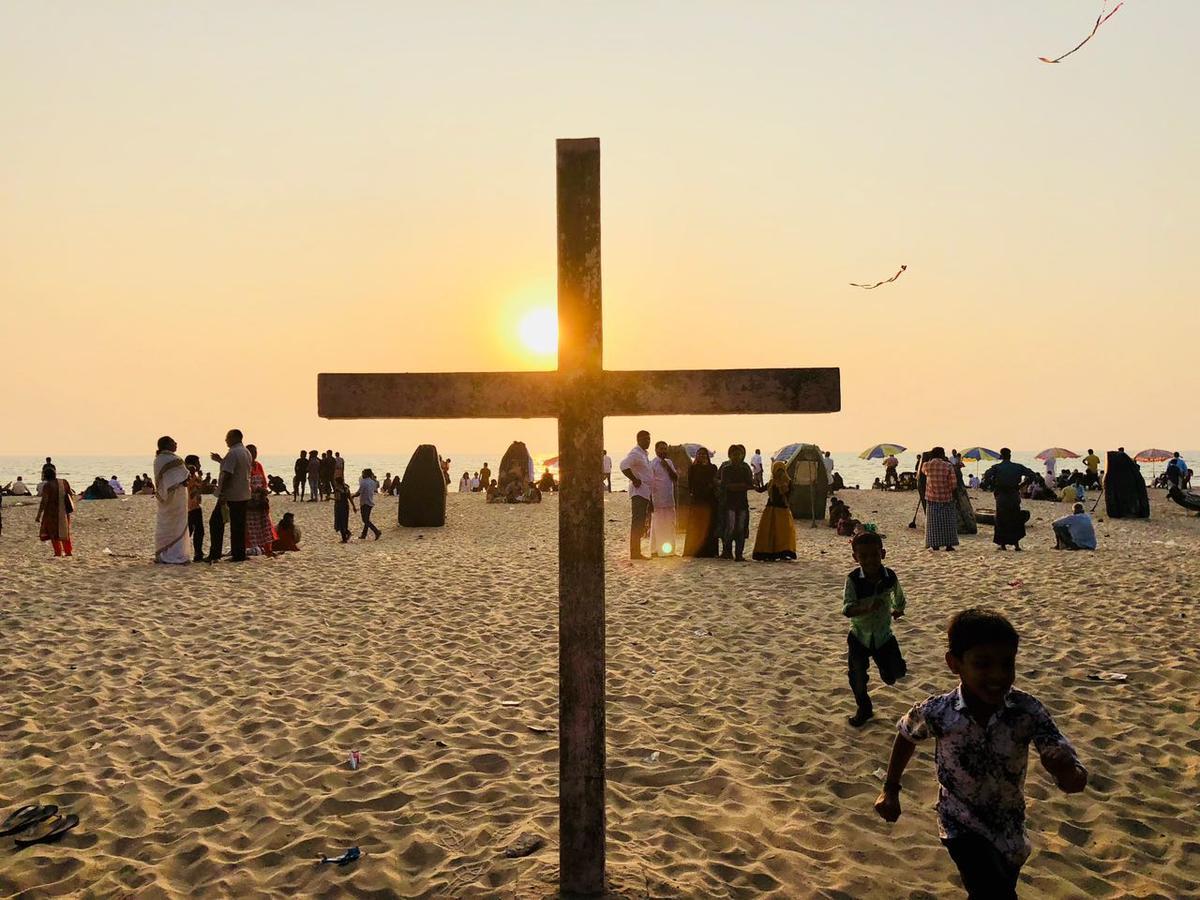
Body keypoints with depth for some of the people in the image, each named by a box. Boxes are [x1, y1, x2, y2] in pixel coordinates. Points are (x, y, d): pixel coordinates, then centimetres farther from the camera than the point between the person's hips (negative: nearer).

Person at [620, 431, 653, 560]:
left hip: (646, 493, 10)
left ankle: (636, 551, 15)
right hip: (638, 492, -10)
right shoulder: (635, 453, -12)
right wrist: (634, 480, -23)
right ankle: (635, 552, -8)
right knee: (637, 523, -10)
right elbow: (624, 465, -29)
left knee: (643, 523, 11)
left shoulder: (645, 454, 20)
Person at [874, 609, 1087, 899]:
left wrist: (1070, 773, -47)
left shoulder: (1028, 711, -22)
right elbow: (906, 736, -2)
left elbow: (1068, 771, -24)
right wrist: (890, 789, 2)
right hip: (961, 824, -2)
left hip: (1009, 828, 2)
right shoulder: (936, 712, -23)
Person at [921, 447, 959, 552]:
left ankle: (935, 544, 6)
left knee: (933, 522, 7)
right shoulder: (948, 466, -9)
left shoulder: (927, 465, -5)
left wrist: (928, 458, 25)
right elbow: (953, 485, -11)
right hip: (946, 498, -1)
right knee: (947, 522, 10)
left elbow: (922, 470, 21)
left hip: (932, 498, 1)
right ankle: (949, 544, 11)